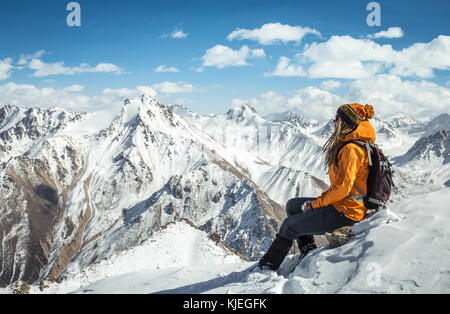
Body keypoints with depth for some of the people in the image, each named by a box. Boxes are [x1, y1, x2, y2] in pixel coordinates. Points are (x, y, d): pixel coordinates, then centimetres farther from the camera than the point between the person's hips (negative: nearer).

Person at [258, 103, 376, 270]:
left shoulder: (351, 150, -21)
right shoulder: (348, 145, 12)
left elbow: (342, 188, -26)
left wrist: (315, 204, -15)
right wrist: (318, 201, 9)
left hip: (345, 213, -10)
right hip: (341, 204, 10)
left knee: (290, 226, -3)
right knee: (292, 206, 14)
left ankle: (267, 267, 11)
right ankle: (308, 253, 13)